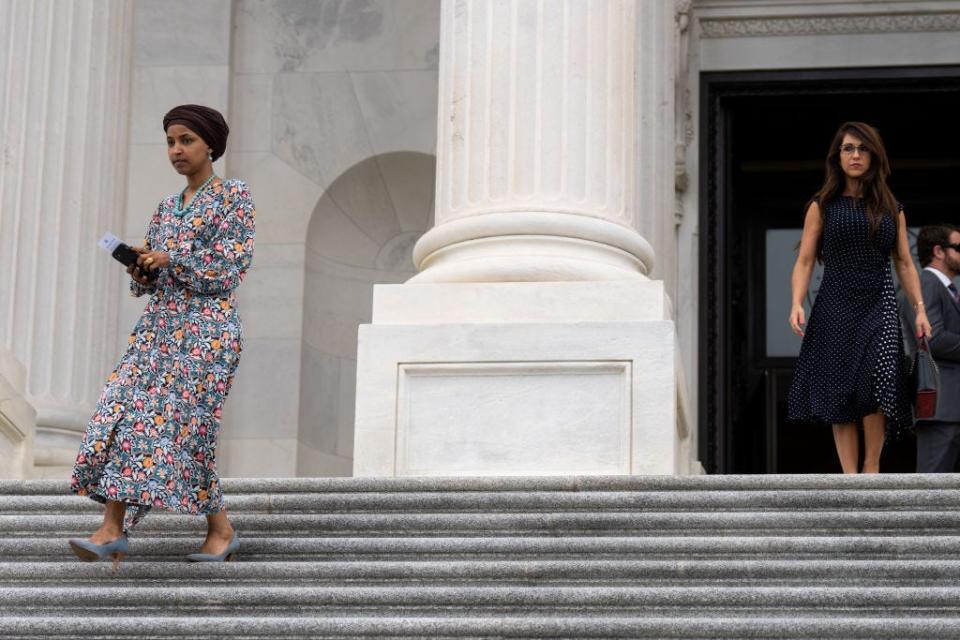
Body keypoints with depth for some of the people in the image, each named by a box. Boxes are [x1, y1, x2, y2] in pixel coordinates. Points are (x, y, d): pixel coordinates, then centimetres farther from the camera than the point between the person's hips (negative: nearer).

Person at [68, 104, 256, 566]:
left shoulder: (234, 196, 0)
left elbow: (230, 269, -9)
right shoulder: (167, 207, 19)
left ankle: (221, 529, 5)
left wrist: (170, 260, -14)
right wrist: (141, 268, -3)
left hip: (207, 325, -6)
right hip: (159, 322, 7)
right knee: (124, 412, -9)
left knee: (181, 423, -10)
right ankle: (112, 529, -14)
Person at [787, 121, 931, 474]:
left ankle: (872, 467, -10)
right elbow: (804, 261, 3)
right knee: (840, 394, -3)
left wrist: (920, 309, 3)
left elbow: (904, 264, 14)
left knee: (878, 376, -22)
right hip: (835, 307, 0)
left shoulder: (891, 209, 13)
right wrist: (797, 304, -12)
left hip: (879, 304, 0)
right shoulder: (822, 206, 7)